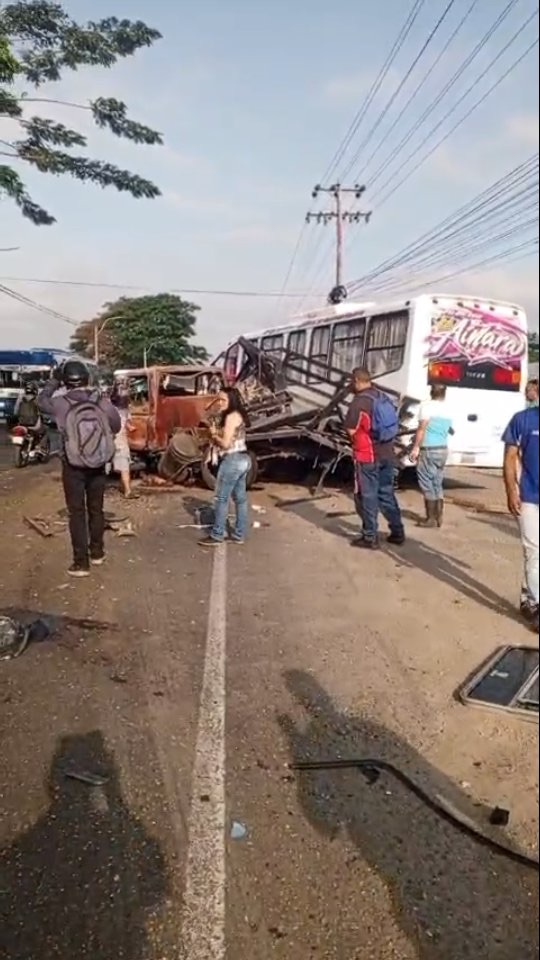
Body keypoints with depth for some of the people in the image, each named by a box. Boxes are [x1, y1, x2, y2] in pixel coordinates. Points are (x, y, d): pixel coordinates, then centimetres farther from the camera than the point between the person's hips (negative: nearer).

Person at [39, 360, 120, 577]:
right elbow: (116, 426, 7)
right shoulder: (102, 402, -7)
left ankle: (81, 562, 4)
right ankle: (97, 553, 30)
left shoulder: (60, 403, -11)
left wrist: (54, 380, 18)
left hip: (73, 466, -2)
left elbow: (42, 401, 11)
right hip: (98, 464, 3)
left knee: (77, 513, 4)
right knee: (96, 509, 17)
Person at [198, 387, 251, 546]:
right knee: (240, 498, 12)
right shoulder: (238, 415, 15)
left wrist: (214, 434, -3)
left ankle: (217, 536, 3)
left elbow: (226, 443, -19)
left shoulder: (231, 416, -16)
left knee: (222, 498, -2)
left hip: (233, 460, -10)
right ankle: (239, 535, 19)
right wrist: (216, 436, 4)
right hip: (243, 459, 10)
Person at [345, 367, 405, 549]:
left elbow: (351, 430, -13)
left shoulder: (359, 402, -16)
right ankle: (397, 532, 22)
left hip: (367, 456, -8)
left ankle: (370, 537, 6)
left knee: (367, 496, 2)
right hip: (387, 454, 8)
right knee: (386, 493, 17)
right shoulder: (384, 398, 9)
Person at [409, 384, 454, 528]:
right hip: (443, 450, 7)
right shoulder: (447, 409, 12)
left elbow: (422, 428, -17)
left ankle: (431, 518, 0)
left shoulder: (427, 405, -9)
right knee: (437, 484, 13)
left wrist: (416, 448, -17)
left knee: (427, 484, -1)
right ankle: (438, 518, 16)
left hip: (429, 450, -7)